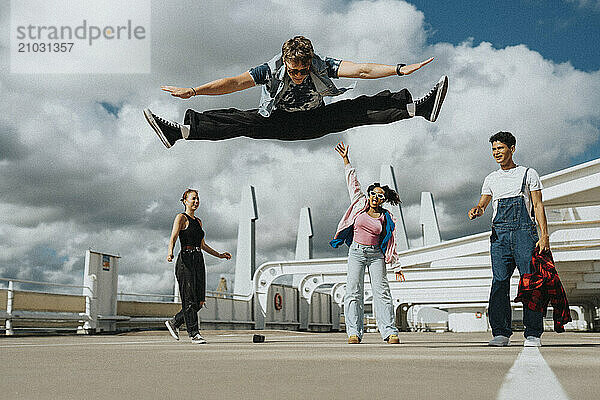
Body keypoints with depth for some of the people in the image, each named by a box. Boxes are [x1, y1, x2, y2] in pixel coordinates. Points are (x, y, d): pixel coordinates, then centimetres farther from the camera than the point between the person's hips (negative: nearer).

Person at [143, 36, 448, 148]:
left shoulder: (322, 66, -23)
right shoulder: (272, 70, -25)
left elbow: (360, 70, -28)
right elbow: (234, 83, -30)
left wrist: (399, 69, -37)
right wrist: (194, 91, -40)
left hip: (317, 120, 1)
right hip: (279, 122, -1)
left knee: (361, 109, -16)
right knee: (240, 121, -24)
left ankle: (419, 107, -13)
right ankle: (181, 130, -31)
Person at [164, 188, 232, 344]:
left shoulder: (198, 221, 20)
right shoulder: (181, 218, -2)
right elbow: (173, 238, -16)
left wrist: (219, 255, 28)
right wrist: (170, 252, -34)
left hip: (198, 261, 8)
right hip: (186, 260, -8)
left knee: (199, 302, 4)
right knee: (190, 300, -6)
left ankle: (174, 322, 21)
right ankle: (194, 333, 0)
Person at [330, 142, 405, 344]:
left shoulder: (386, 218, 7)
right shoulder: (360, 204, 7)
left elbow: (391, 244, 10)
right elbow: (352, 181, 9)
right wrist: (345, 159, 9)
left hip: (376, 255, 0)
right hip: (356, 252, 0)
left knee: (382, 292, -7)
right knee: (354, 292, -6)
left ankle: (390, 332, -8)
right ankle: (354, 332, -4)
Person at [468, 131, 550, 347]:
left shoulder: (528, 174, 9)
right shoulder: (491, 179, 19)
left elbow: (538, 205, 4)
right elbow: (483, 204, 17)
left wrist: (544, 235, -7)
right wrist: (476, 210, -9)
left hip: (524, 232, -3)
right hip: (499, 234, 3)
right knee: (499, 283, -4)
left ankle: (533, 334, -2)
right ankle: (501, 333, 0)